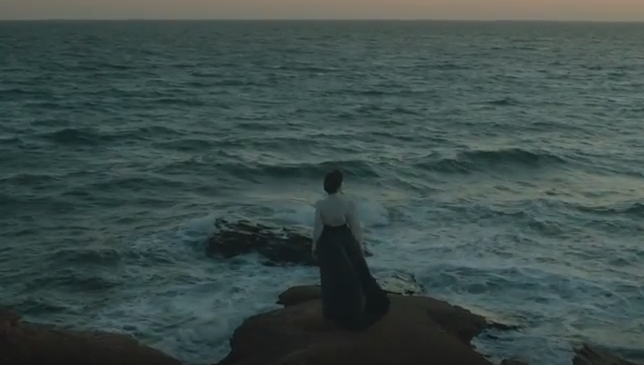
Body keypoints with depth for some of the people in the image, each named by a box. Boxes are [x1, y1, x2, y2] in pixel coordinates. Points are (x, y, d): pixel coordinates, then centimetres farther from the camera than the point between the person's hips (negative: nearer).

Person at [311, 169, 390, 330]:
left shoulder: (320, 205, -19)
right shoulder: (349, 204, -20)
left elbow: (317, 227, -10)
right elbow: (355, 227, -11)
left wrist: (314, 244, 5)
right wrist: (360, 244, 4)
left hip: (327, 242, 0)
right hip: (345, 239, 0)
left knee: (333, 277, 15)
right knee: (356, 272, 19)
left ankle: (334, 311, 27)